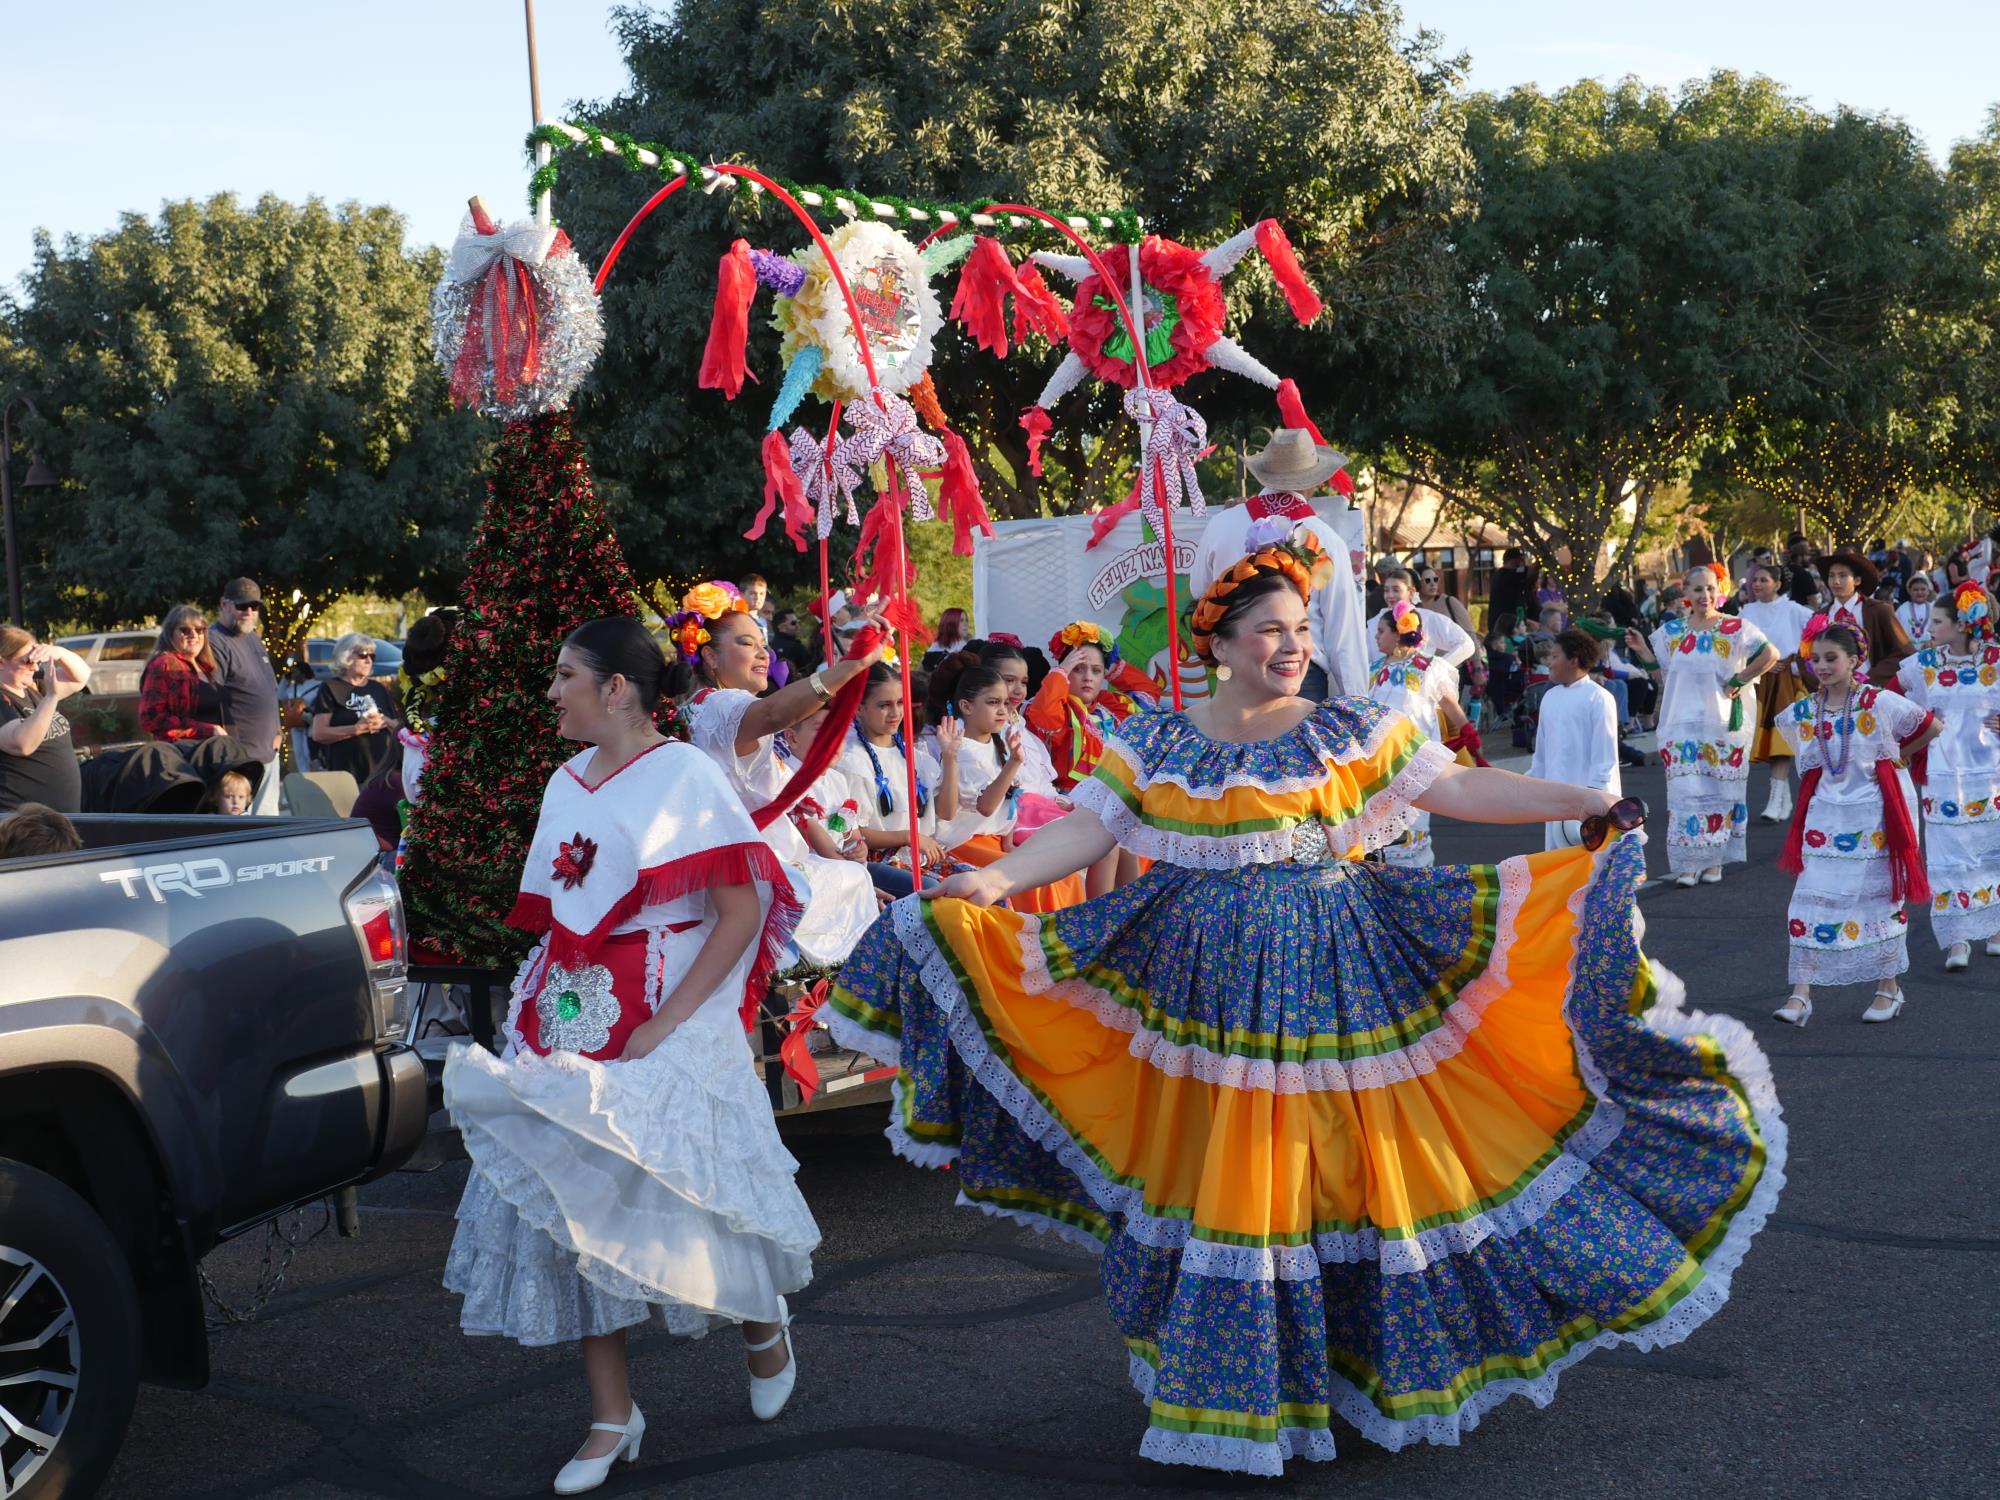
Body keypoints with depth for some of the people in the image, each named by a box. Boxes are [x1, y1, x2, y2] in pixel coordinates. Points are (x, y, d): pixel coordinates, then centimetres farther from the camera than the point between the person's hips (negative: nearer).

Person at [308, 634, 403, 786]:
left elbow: (399, 728, 20)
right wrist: (357, 729, -17)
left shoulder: (378, 689, 18)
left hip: (382, 769, 4)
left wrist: (386, 722, -3)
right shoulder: (331, 689, 3)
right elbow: (318, 733, -7)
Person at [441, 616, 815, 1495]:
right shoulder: (566, 783, 11)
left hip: (668, 1025, -6)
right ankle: (611, 1414, 13)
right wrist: (533, 1007, 5)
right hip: (569, 1022, 6)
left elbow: (742, 911, -14)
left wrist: (663, 1024, -19)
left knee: (674, 1194, -2)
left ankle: (762, 1318, 30)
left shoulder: (681, 773, -9)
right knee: (570, 1206, 3)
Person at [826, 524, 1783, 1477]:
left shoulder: (1352, 733, 2)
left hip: (1336, 980, -1)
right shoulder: (1154, 743, 5)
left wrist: (1584, 803, -10)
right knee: (1218, 1176, 7)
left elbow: (1459, 788, -1)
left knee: (1334, 1163, 0)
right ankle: (1236, 1374, 23)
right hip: (1207, 990, 1)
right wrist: (998, 880, -13)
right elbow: (1086, 829, 2)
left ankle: (1355, 1355, 19)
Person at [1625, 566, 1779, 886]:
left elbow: (1770, 655, -6)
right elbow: (1663, 676, 12)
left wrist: (1739, 681, -8)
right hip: (1682, 727, 2)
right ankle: (1687, 864, -1)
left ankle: (1714, 860, 13)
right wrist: (1642, 651, 0)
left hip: (1723, 726, -2)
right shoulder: (1671, 631, 9)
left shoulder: (1735, 629, -1)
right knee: (1684, 794, -6)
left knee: (1719, 794, 3)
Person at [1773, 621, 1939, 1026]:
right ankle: (1801, 994, -5)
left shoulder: (1880, 703, -11)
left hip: (1874, 816, -3)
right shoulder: (1802, 712, 1)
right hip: (1825, 816, 3)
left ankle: (1888, 988, 22)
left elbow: (1933, 727, 1)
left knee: (1880, 899, 7)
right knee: (1810, 900, -5)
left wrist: (1895, 756, 6)